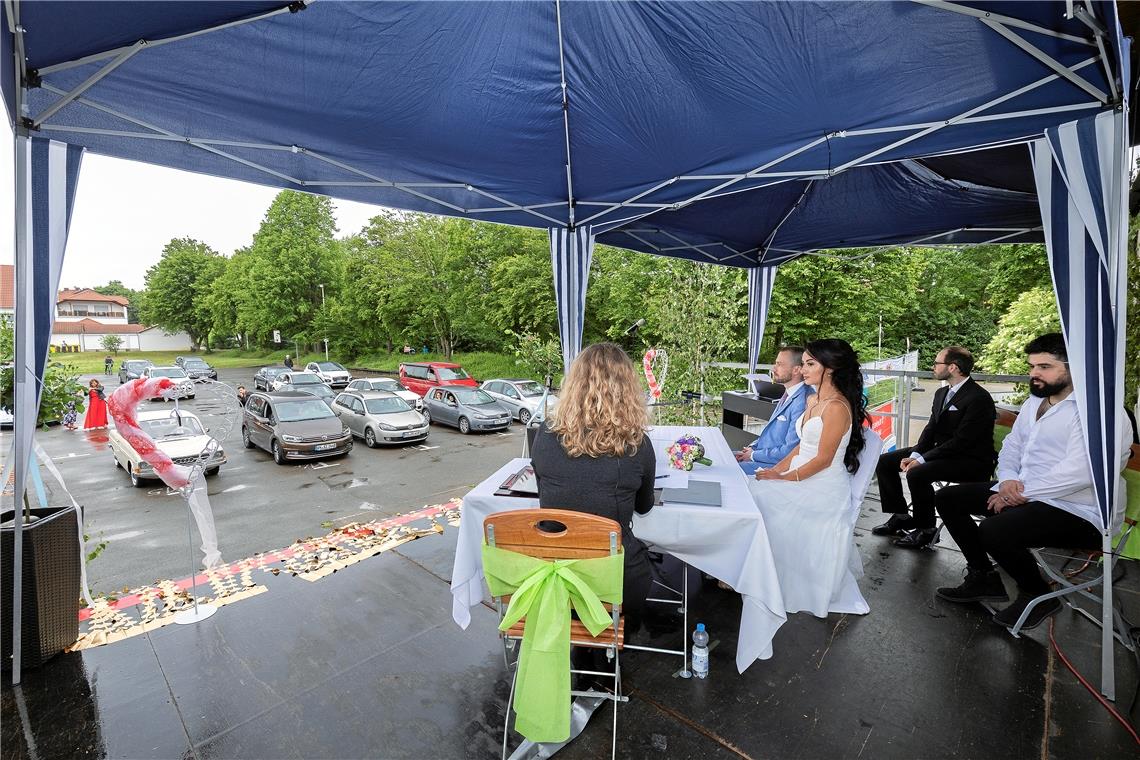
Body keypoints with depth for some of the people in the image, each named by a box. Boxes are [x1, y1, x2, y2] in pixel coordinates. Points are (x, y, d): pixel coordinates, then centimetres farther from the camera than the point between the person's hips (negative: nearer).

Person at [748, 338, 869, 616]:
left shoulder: (837, 407, -17)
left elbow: (823, 459, -18)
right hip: (801, 477, 8)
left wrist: (784, 478, -13)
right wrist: (777, 469, 3)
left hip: (823, 489, -8)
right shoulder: (813, 401, 11)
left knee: (761, 497, -19)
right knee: (753, 490, -10)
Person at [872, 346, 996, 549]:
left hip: (970, 460, -9)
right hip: (941, 450, 9)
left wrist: (921, 459, -23)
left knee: (917, 473, -32)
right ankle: (900, 517, 9)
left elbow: (961, 441, -23)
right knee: (884, 461, -1)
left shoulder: (979, 398, -19)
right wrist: (915, 454, -9)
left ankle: (926, 530, -10)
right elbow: (931, 429, 8)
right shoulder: (941, 393, 9)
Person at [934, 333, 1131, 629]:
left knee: (994, 531, -32)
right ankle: (983, 577, 14)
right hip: (1022, 493, 9)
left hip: (1078, 513, -9)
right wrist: (1008, 478, -4)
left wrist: (1022, 494, -19)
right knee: (947, 499, 1)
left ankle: (1039, 596, 1)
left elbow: (1078, 472, -25)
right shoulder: (1034, 402, 12)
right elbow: (1011, 446, 16)